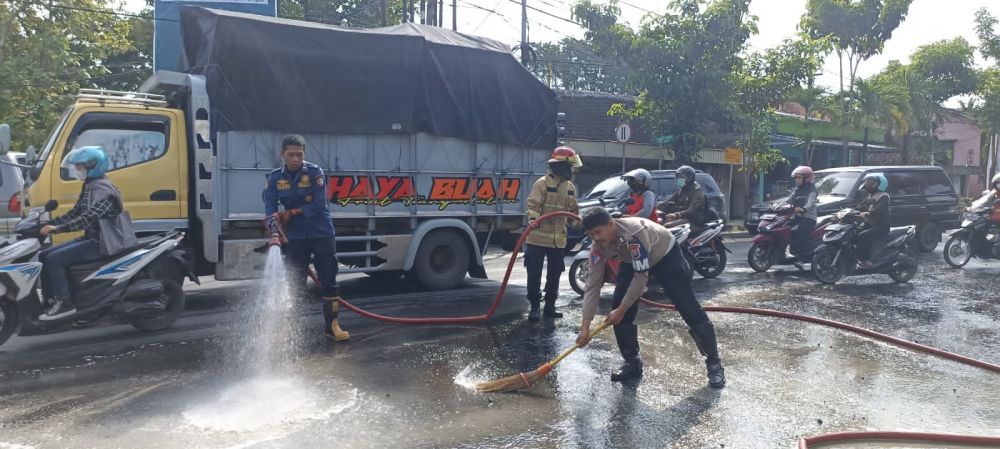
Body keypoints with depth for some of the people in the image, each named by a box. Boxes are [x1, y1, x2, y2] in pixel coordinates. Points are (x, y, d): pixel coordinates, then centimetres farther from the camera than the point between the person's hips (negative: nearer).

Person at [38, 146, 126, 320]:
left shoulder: (103, 189, -18)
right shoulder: (89, 187, 15)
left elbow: (87, 218, -30)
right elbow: (74, 213, 17)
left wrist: (56, 229, -32)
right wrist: (49, 224, 5)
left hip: (101, 243, -10)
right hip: (91, 238, 10)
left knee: (54, 259, -19)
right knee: (44, 256, 10)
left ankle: (65, 303, -12)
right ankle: (49, 298, 14)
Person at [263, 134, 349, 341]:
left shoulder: (315, 172, -8)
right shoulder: (275, 178, 1)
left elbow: (318, 205, -15)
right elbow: (270, 209, -9)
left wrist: (292, 213, -11)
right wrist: (275, 233, -25)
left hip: (322, 234, -2)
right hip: (295, 238, 2)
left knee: (329, 281, 2)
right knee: (294, 283, 8)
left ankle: (332, 325, 11)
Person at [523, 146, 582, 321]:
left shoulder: (571, 187, 11)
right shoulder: (542, 183, -10)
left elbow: (573, 209, 19)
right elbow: (533, 205, -17)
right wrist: (533, 219, -34)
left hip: (559, 239, 6)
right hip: (538, 238, -6)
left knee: (555, 275, 13)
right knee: (534, 274, -1)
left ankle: (550, 306, 25)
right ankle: (534, 307, 11)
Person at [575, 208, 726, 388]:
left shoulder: (635, 232, -42)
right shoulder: (598, 248, -23)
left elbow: (641, 277, -36)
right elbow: (593, 286, -20)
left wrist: (622, 309, -30)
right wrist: (585, 326, -25)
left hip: (666, 255, -5)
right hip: (631, 261, 5)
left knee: (690, 309, -9)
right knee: (617, 308, -9)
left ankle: (714, 363, 6)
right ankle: (632, 363, 6)